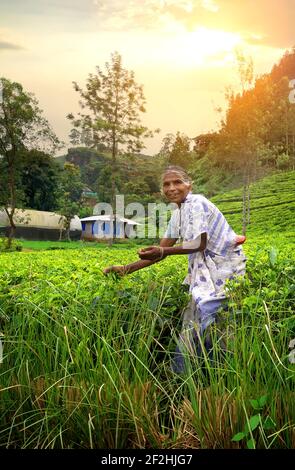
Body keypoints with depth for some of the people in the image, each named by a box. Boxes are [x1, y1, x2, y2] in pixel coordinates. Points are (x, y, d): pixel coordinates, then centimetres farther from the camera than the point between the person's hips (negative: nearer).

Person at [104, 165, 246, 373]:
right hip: (207, 267, 8)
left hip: (223, 266, -8)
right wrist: (126, 269, 3)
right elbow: (161, 251, 8)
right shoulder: (179, 213, 11)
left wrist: (164, 252, -30)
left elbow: (200, 244, -19)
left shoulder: (196, 204, -14)